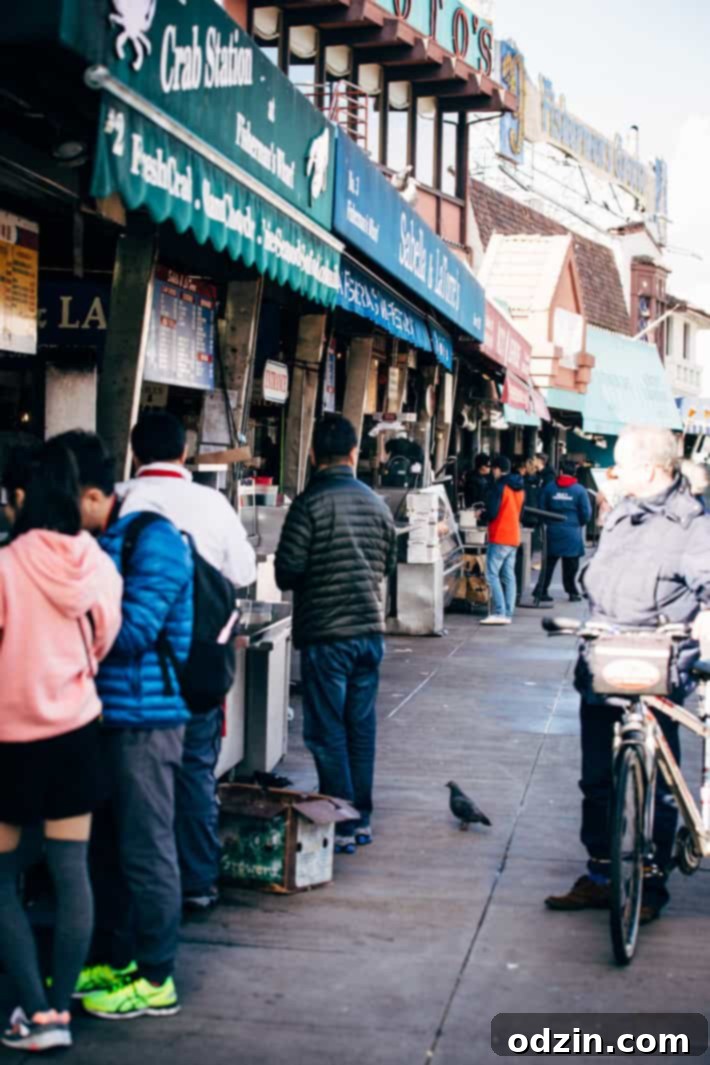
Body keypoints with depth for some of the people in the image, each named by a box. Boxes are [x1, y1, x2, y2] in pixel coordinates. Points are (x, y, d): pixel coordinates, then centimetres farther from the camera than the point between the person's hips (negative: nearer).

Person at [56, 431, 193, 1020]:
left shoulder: (153, 540, -14)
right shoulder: (98, 541, 12)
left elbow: (131, 632, -19)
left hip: (144, 717, -9)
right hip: (106, 713, 9)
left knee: (146, 849, -1)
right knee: (109, 844, 16)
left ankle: (157, 980, 11)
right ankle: (120, 960, 30)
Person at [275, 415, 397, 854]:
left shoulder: (310, 504, -12)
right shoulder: (377, 503, 5)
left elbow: (286, 573, -12)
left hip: (325, 633, -5)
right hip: (371, 629, 6)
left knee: (328, 732, 2)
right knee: (362, 727, 14)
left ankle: (342, 826, 5)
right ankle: (362, 818, 21)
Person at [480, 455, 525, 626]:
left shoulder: (498, 486, -12)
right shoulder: (519, 487, 14)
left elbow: (492, 513, -16)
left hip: (499, 538, -8)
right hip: (514, 537, 8)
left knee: (492, 574, -6)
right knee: (509, 576, 7)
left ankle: (499, 612, -14)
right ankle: (508, 614, 5)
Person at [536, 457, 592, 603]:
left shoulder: (549, 487, 0)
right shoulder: (580, 490, -6)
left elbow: (542, 509, 2)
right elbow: (586, 514, -4)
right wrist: (579, 523, 16)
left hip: (553, 532, 2)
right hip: (572, 534, -2)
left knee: (548, 563, 7)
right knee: (570, 565, 7)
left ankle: (542, 591, 3)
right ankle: (572, 592, 12)